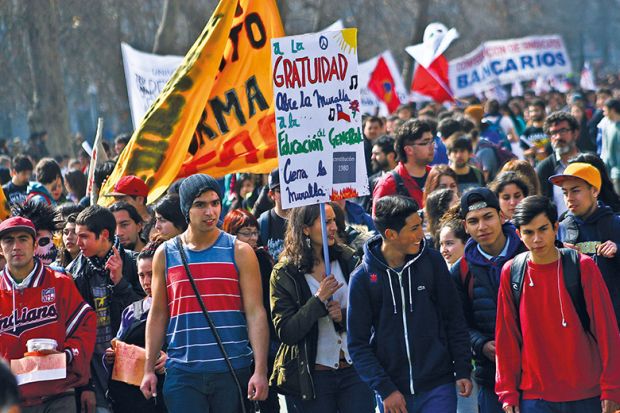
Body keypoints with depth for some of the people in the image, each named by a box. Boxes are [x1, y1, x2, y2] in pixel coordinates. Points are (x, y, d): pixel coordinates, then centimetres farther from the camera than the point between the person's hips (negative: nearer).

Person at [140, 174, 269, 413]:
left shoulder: (239, 252, 2)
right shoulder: (165, 255, 8)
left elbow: (255, 313, -2)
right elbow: (158, 315, 12)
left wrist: (260, 370, -11)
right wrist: (149, 369, 6)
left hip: (233, 372, -1)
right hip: (182, 373, 1)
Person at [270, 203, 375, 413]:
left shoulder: (348, 260, 3)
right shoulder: (284, 275, -4)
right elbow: (285, 333, -11)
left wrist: (344, 317, -11)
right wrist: (319, 299, -19)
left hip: (355, 369, 2)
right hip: (314, 376, -2)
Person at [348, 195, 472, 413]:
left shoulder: (432, 261, -1)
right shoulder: (363, 278, -4)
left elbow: (454, 319, 6)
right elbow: (358, 344, -3)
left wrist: (463, 370, 2)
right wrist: (384, 389, -10)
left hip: (438, 387, 0)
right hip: (393, 394, 0)